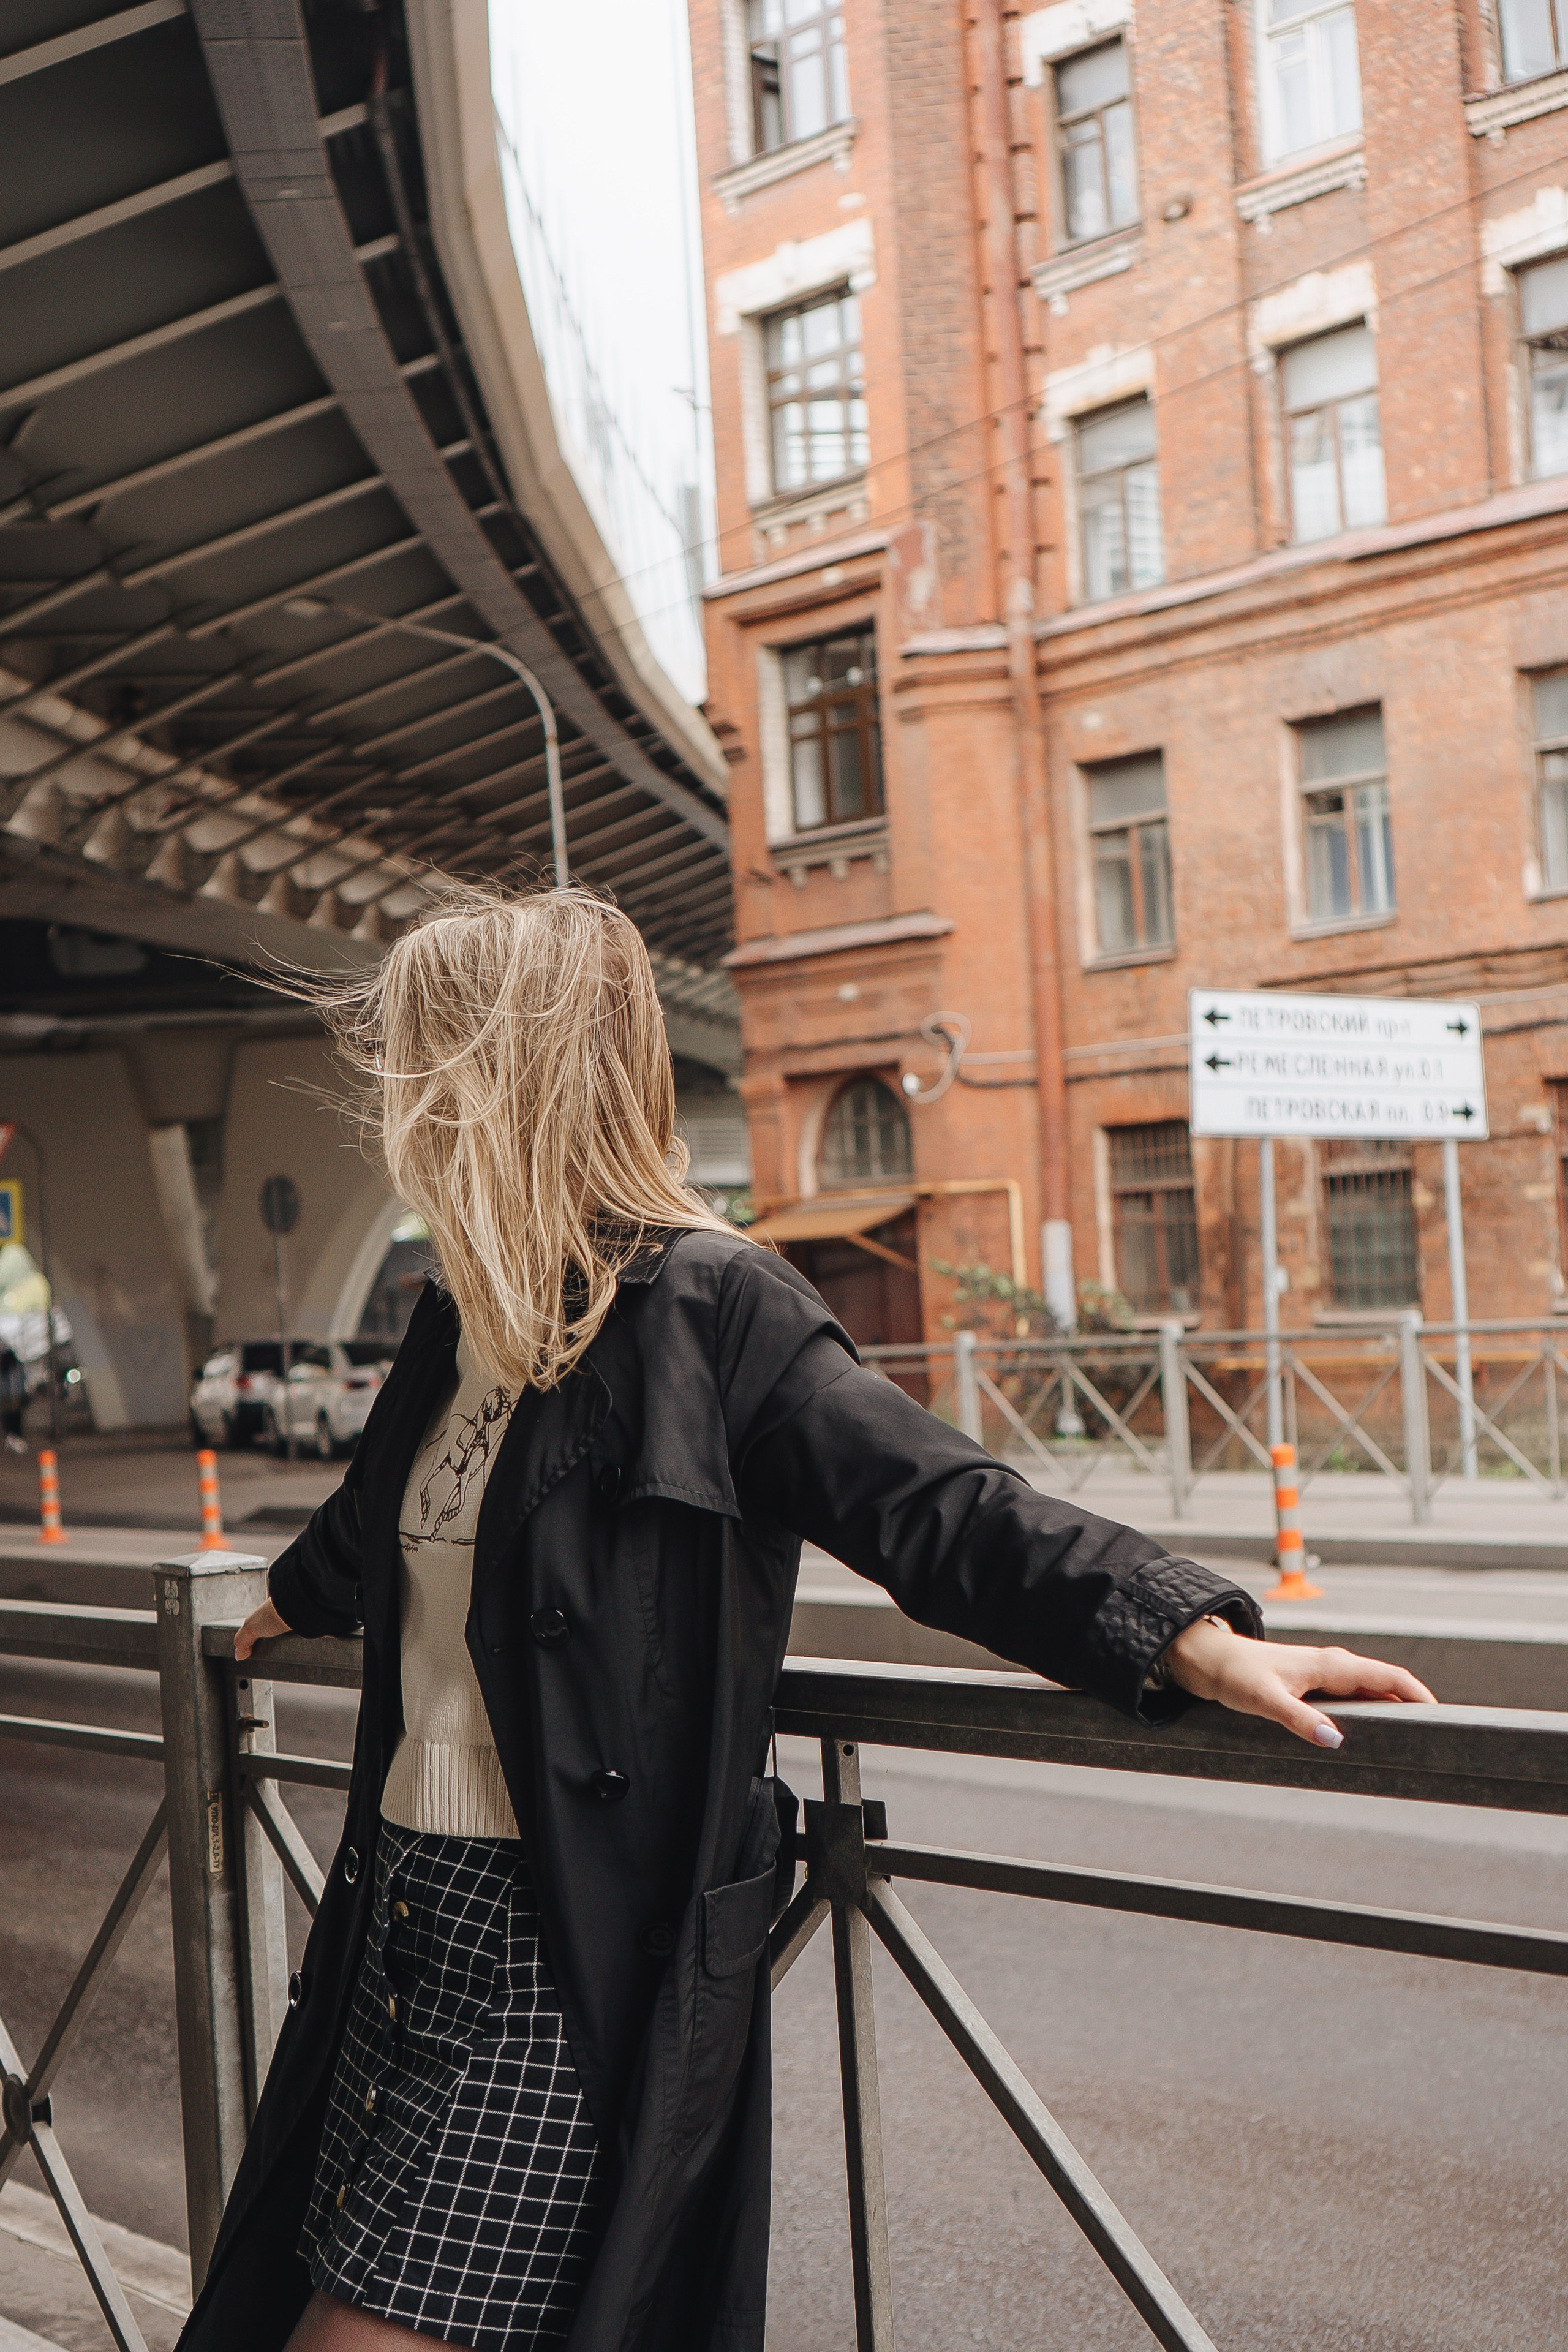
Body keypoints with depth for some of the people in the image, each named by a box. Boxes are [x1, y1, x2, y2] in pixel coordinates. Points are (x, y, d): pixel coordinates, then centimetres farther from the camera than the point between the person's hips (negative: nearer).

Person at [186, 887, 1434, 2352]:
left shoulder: (702, 1306, -15)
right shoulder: (455, 1325, 10)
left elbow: (932, 1506, -20)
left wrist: (1190, 1637, -33)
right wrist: (295, 1602, 52)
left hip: (559, 1959, -8)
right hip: (401, 1907, 8)